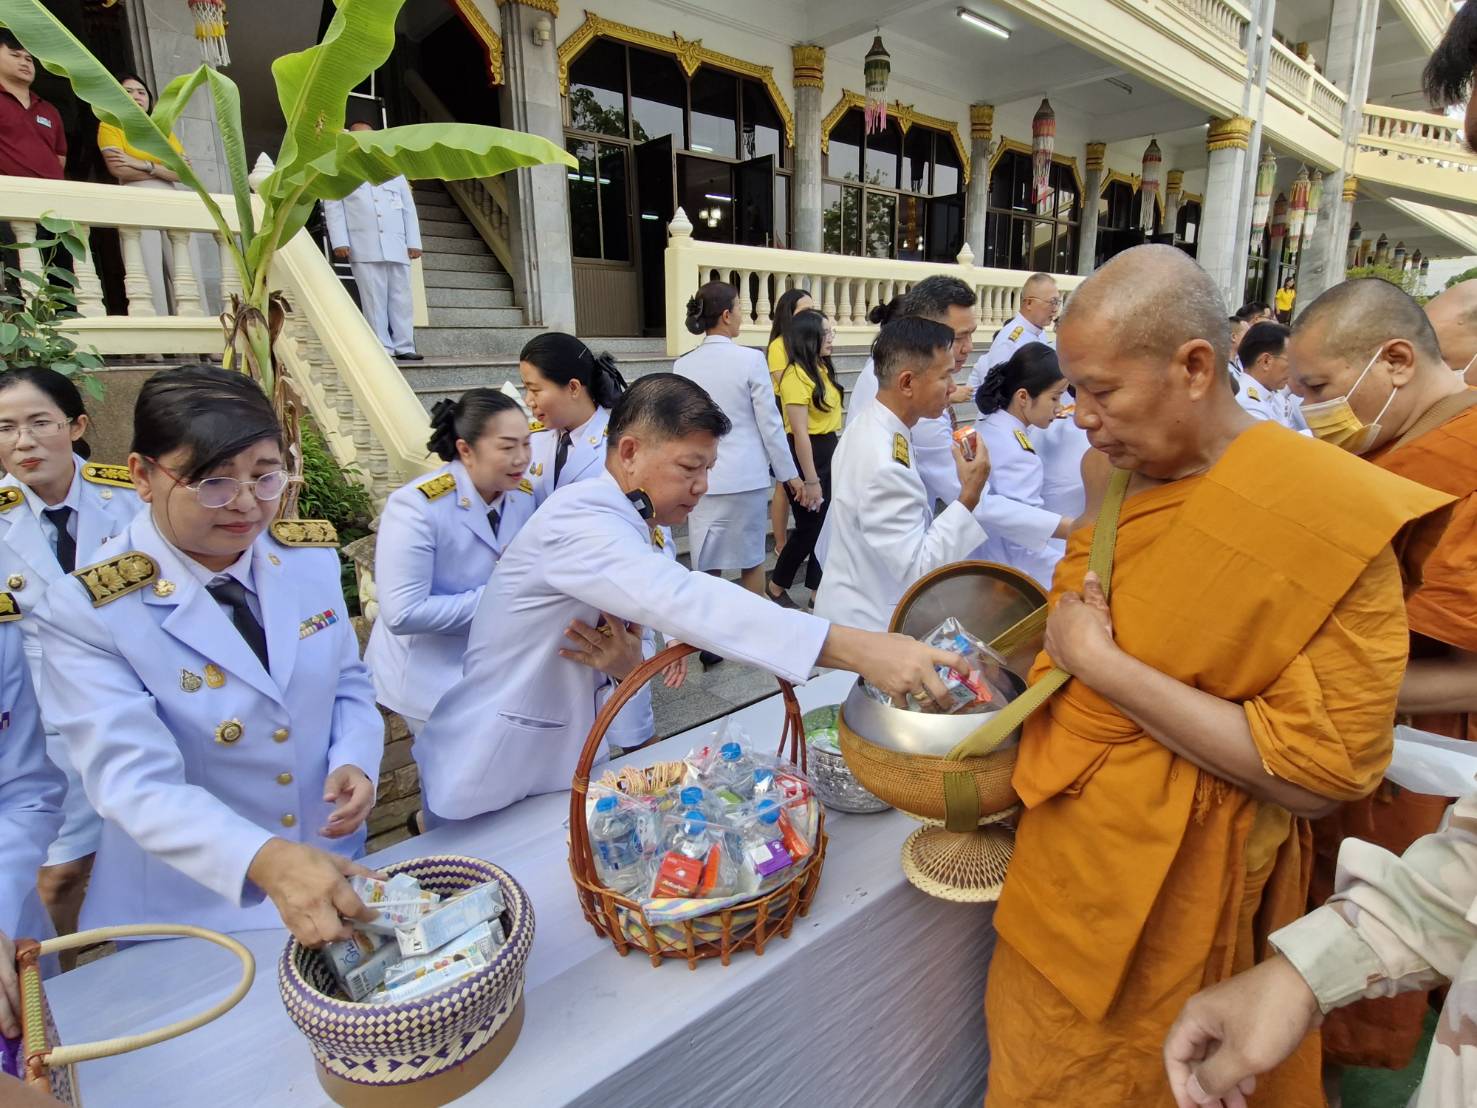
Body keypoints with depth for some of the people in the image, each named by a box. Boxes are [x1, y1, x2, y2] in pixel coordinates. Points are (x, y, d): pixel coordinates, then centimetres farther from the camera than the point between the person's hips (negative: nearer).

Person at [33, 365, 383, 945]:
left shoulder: (311, 556, -7)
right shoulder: (85, 613, -20)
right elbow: (136, 782, -28)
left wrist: (355, 762, -17)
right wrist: (266, 861, -44)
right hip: (189, 908, -4)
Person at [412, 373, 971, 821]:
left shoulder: (632, 529, 5)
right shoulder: (579, 520, -26)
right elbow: (685, 599, -43)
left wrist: (626, 665, -19)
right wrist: (853, 648, -50)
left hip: (563, 772, 8)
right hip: (492, 787, -8)